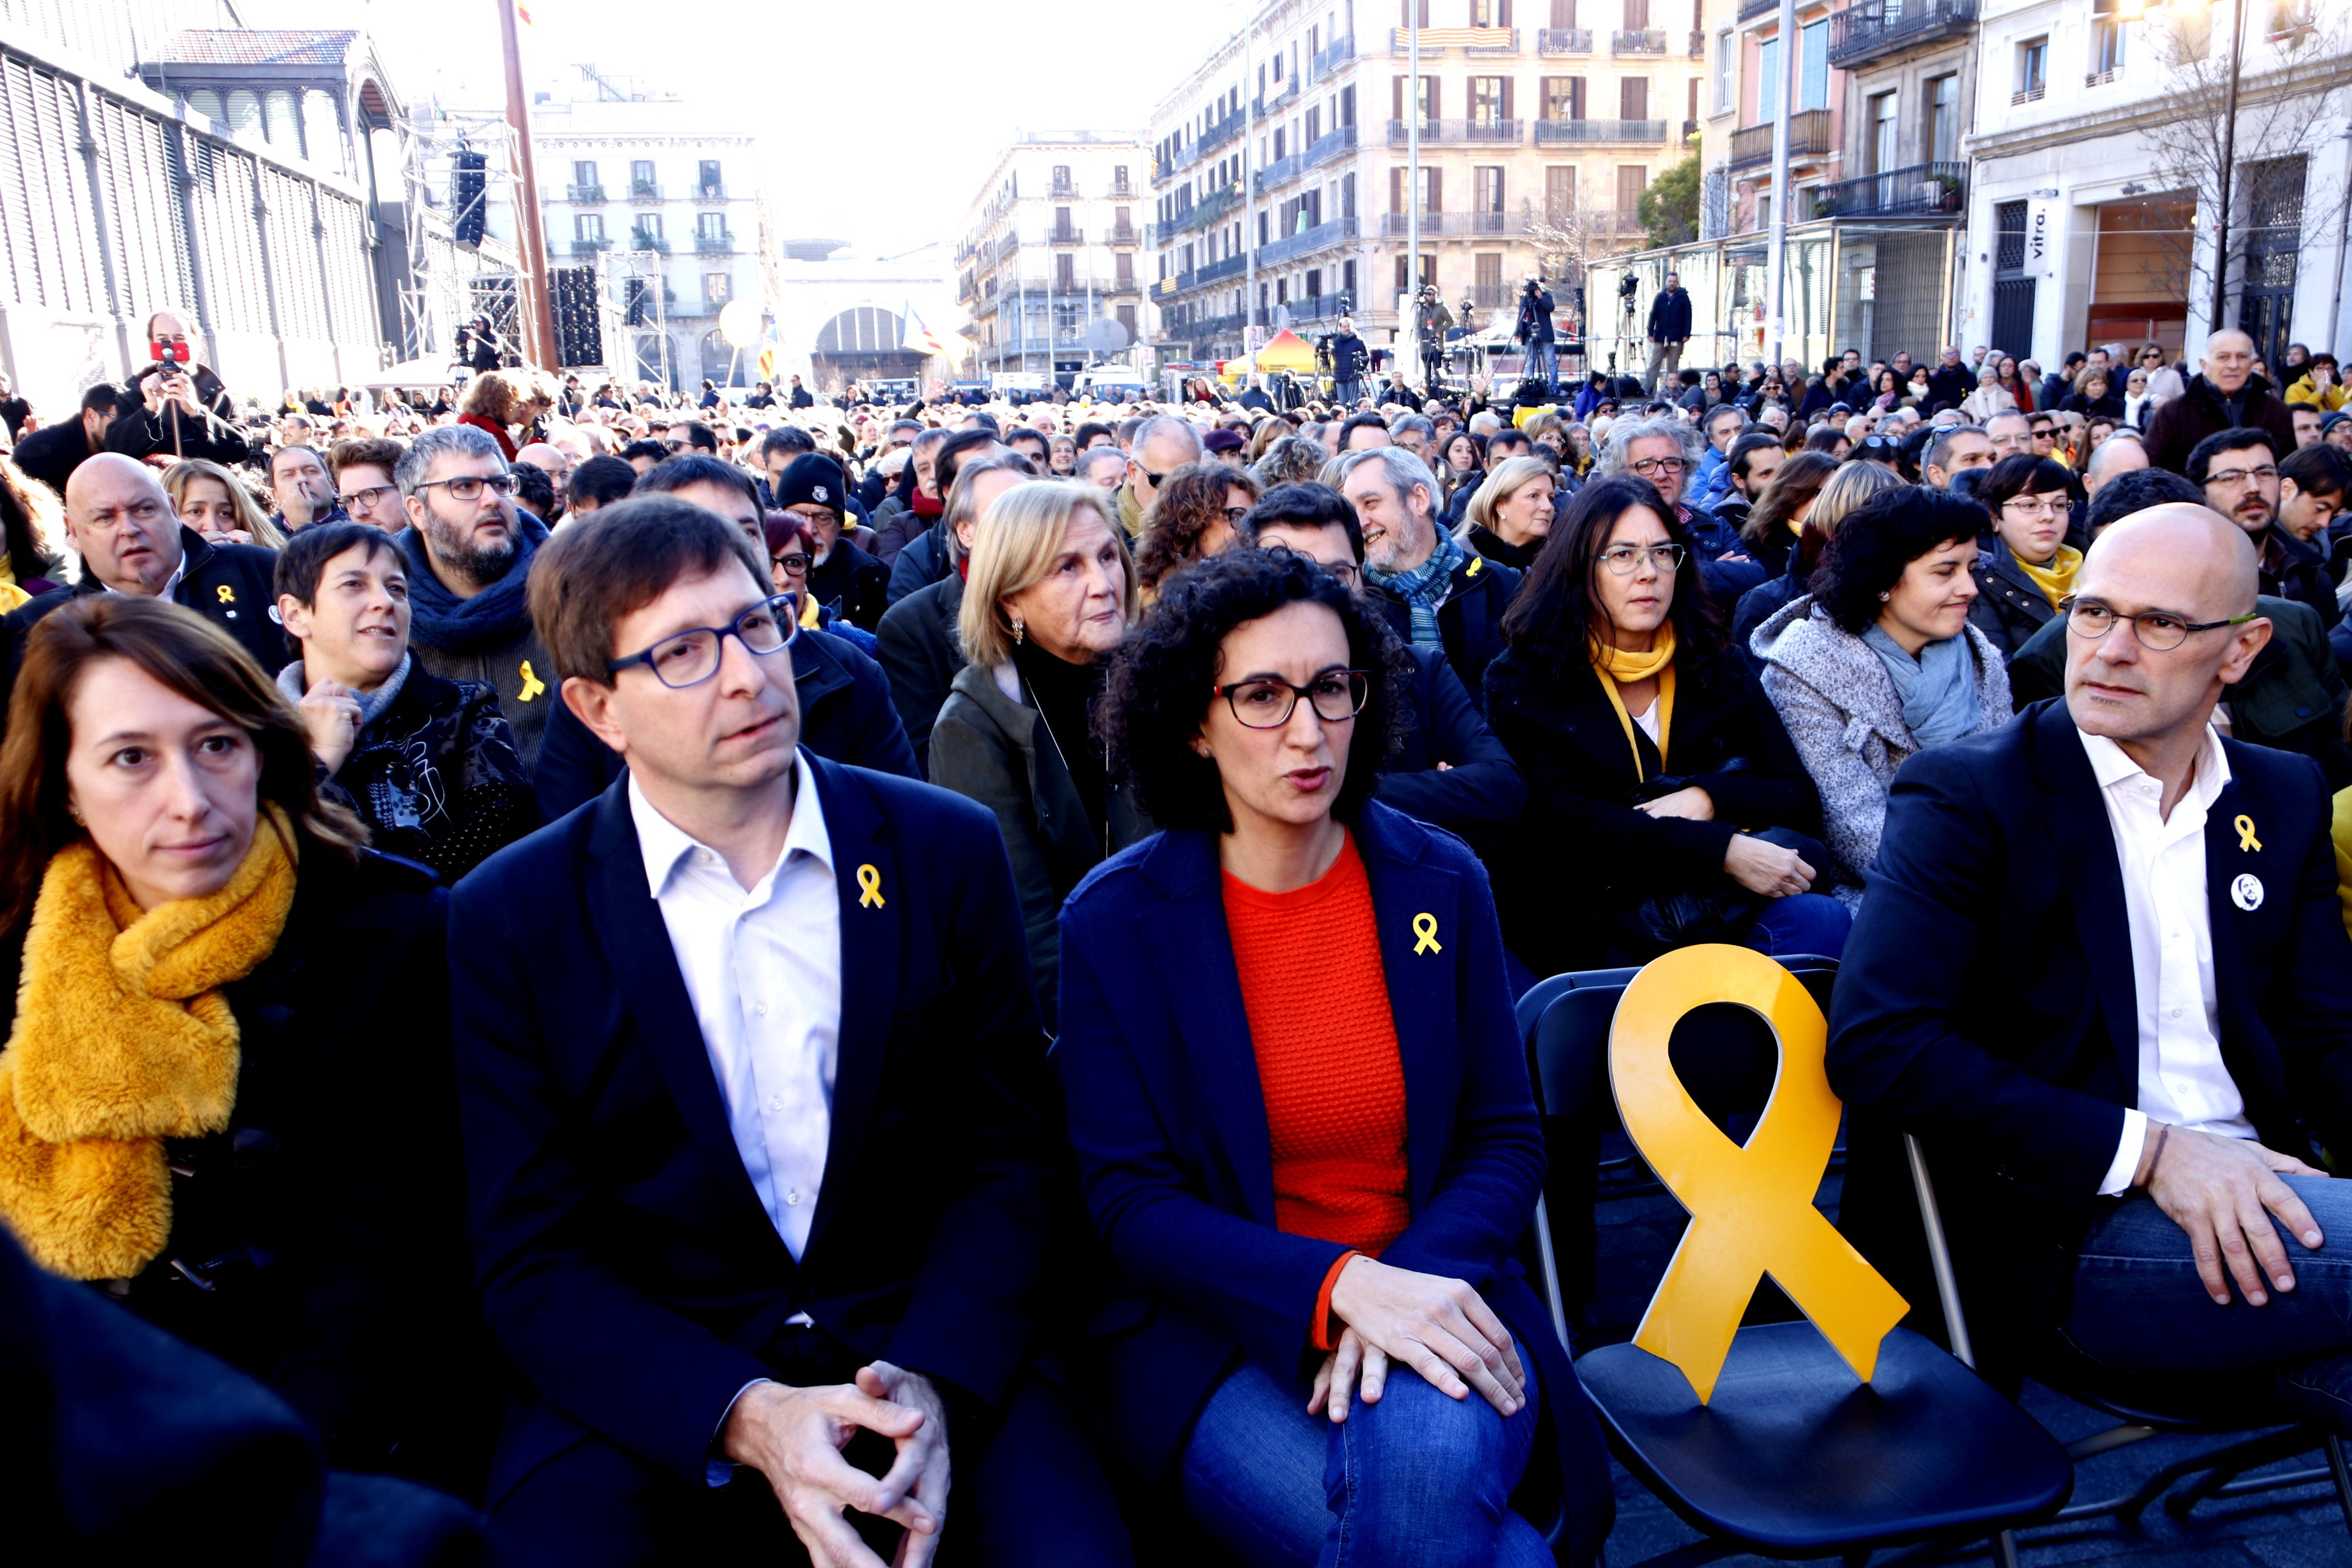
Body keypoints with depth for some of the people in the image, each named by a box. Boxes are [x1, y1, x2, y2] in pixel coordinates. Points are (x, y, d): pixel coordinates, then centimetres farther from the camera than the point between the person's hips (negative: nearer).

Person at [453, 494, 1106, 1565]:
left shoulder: (945, 850, -1)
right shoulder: (509, 919, -2)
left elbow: (1004, 1157, 1)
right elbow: (532, 1258, -3)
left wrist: (934, 1382, -15)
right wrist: (745, 1417, -18)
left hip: (923, 1354, 1)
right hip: (647, 1386, 0)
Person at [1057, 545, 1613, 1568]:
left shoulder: (1441, 885, 2)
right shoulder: (1114, 919, -6)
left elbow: (1506, 1140, 5)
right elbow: (1128, 1204, -7)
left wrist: (1409, 1280, -15)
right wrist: (1339, 1286, -22)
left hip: (1427, 1287, 2)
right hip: (1218, 1323, -1)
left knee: (1429, 1458, -32)